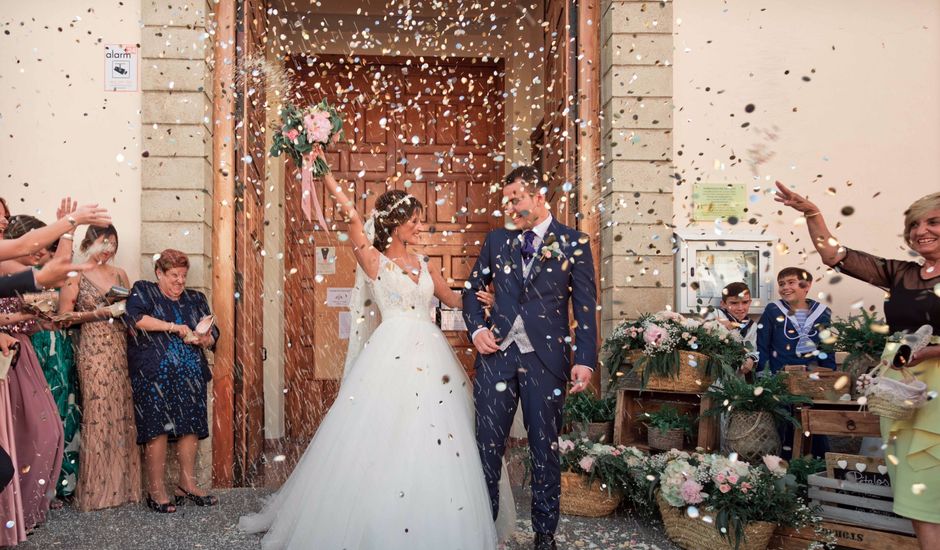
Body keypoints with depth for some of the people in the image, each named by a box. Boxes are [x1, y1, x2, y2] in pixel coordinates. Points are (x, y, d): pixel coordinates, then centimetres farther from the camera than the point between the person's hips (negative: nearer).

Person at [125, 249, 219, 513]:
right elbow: (136, 317, -13)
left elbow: (212, 333, 16)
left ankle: (187, 484, 12)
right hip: (154, 375, -4)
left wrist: (204, 339, -8)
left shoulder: (195, 298, 18)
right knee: (157, 429, -5)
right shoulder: (143, 291, 7)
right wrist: (174, 327, -15)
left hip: (191, 376, 4)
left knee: (191, 427, 2)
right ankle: (156, 489, 3)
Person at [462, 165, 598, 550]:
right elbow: (472, 287, 17)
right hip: (497, 353, 2)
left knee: (545, 448, 9)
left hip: (546, 358, -2)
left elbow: (585, 306, -1)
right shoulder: (497, 240, 10)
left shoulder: (572, 243, 1)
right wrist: (475, 328, 0)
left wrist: (585, 359, -8)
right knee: (487, 446, 5)